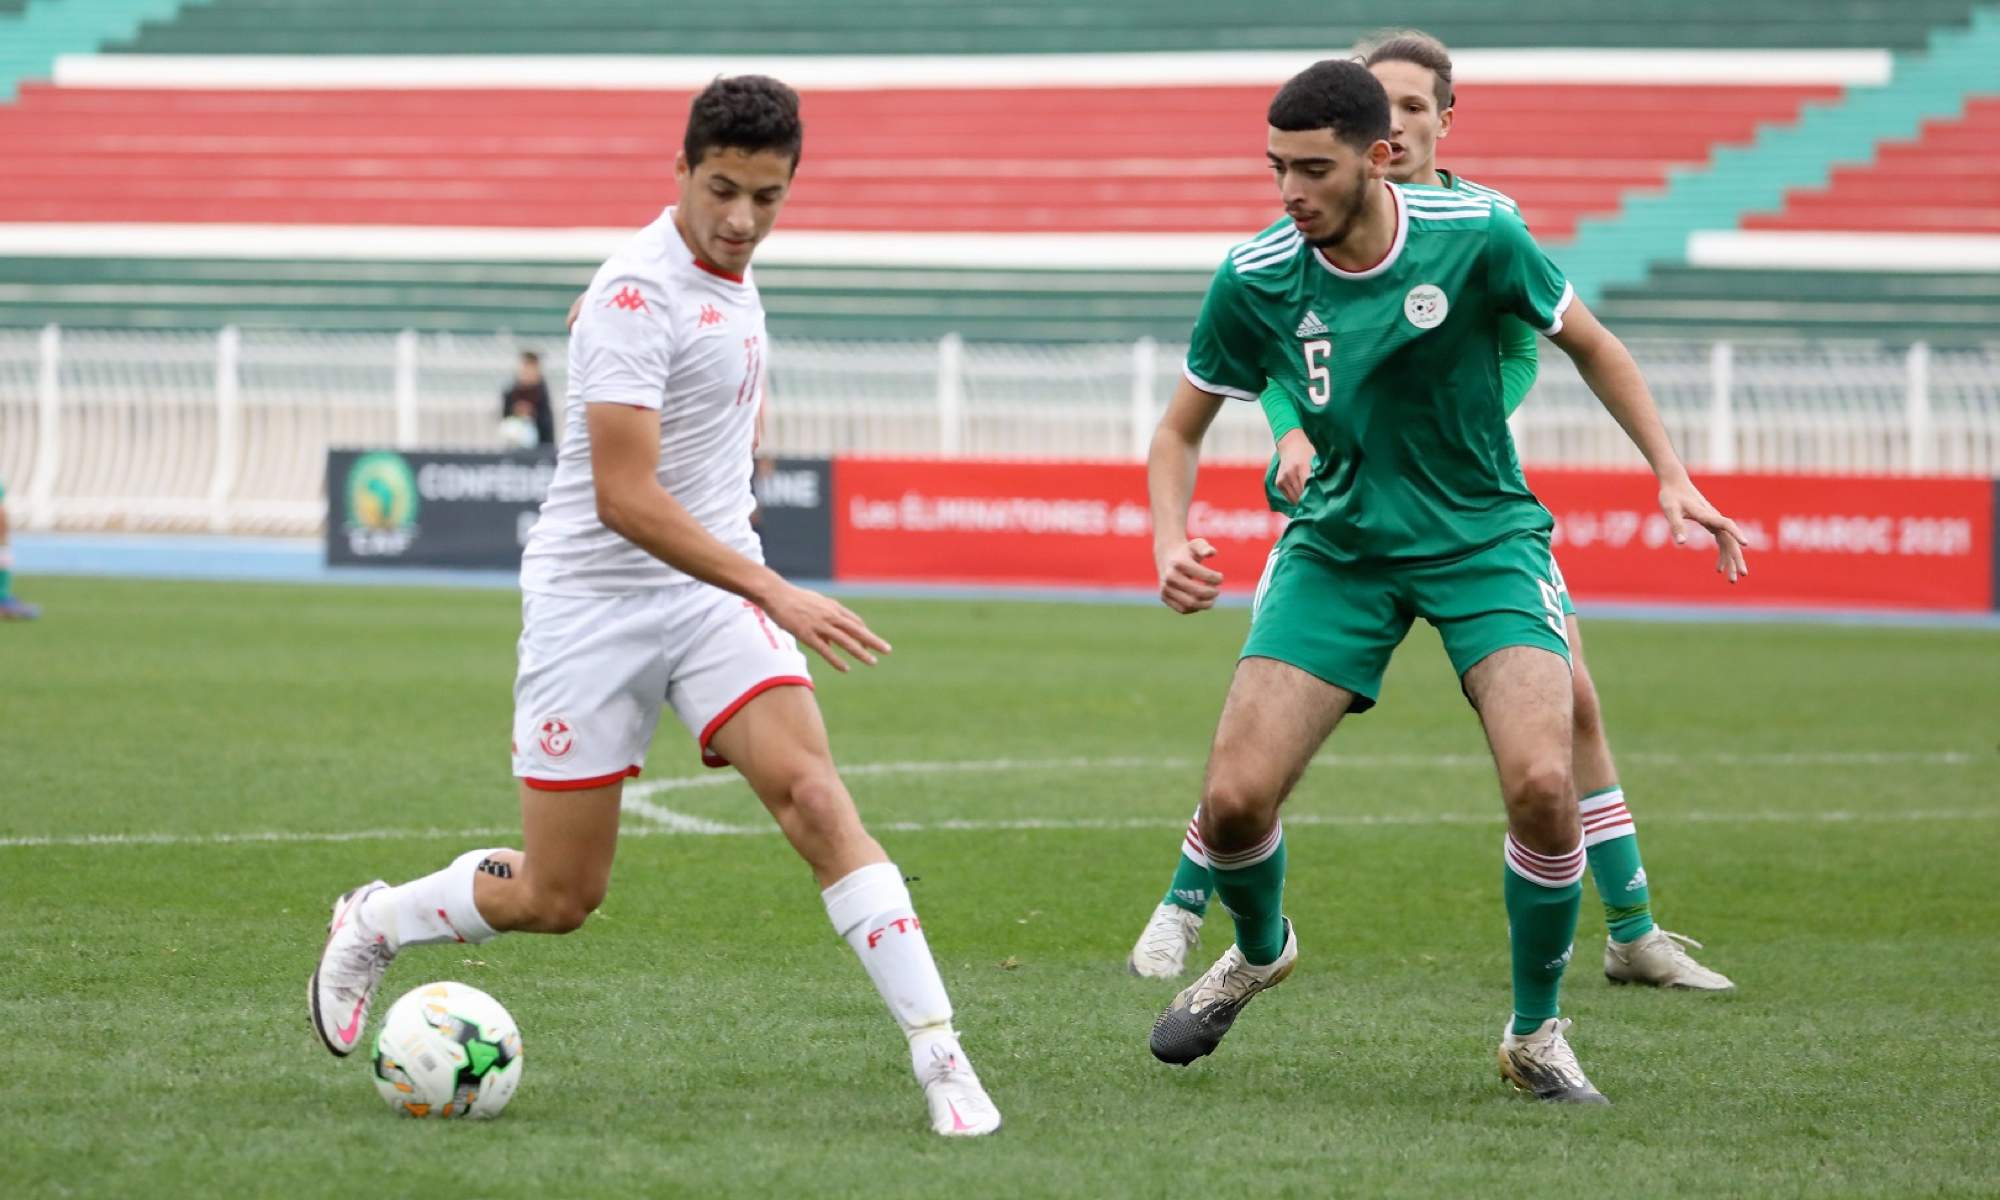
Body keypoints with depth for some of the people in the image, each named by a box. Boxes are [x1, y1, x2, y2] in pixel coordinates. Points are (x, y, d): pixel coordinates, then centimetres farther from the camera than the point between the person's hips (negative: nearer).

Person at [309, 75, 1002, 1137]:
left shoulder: (730, 277, 8)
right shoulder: (638, 294, -19)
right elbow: (623, 499, -27)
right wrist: (777, 596, -32)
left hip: (713, 593, 6)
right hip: (594, 605, -6)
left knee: (815, 798, -18)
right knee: (558, 899, 3)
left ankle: (940, 1058, -23)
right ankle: (371, 925, 32)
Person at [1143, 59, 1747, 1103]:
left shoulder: (1475, 235, -16)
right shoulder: (1255, 280, -13)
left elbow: (1589, 346, 2)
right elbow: (1180, 431, 1)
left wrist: (1672, 476, -4)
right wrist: (1170, 546, -16)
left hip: (1483, 537, -1)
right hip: (1339, 547, 1)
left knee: (1542, 783, -23)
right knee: (1234, 798, -11)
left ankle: (1536, 1035, 1)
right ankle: (1259, 951, 26)